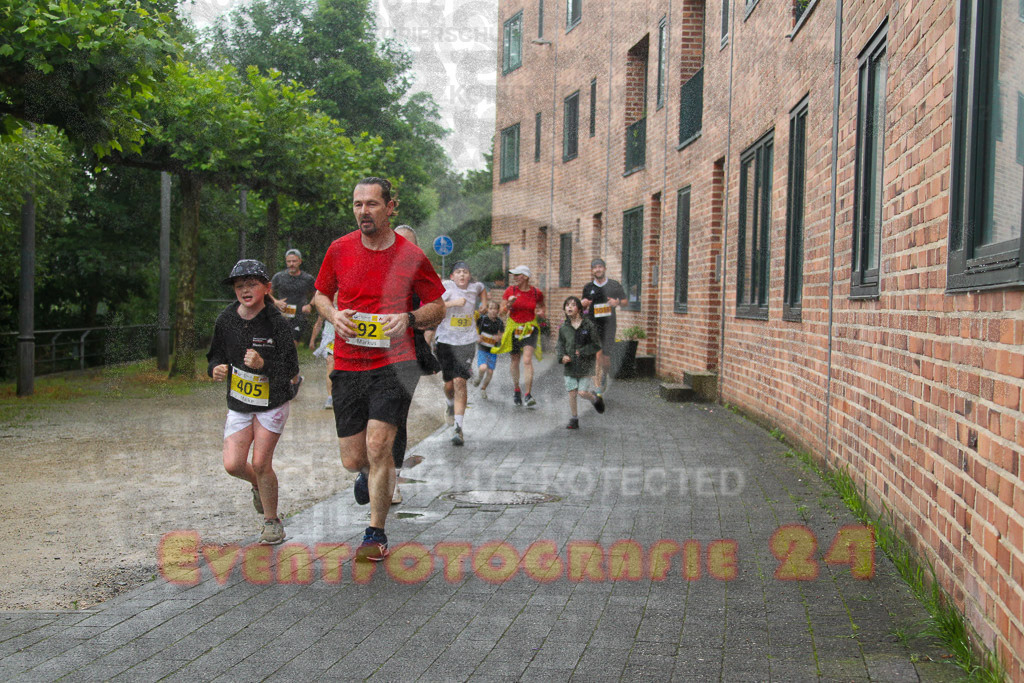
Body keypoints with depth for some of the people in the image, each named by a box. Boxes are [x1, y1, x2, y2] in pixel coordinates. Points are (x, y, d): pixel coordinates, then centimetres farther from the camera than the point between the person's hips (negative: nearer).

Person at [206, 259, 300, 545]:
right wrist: (217, 368, -11)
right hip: (239, 401, 4)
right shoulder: (226, 320, -3)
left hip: (272, 401, -4)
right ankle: (258, 485, 32)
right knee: (233, 465, -5)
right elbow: (217, 355, 11)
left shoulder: (277, 323, -16)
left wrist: (264, 364, -33)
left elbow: (291, 369, -16)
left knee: (261, 462, -8)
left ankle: (272, 521, 14)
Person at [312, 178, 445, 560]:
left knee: (378, 444, -15)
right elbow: (320, 295, 18)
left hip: (394, 362, -3)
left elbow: (437, 307, 6)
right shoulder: (339, 249, 4)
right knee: (352, 459, 6)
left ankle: (376, 533, 3)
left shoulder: (411, 256, -3)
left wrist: (408, 318, -15)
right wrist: (334, 315, -5)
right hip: (348, 366, 3)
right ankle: (372, 472, 46)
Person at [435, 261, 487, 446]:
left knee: (460, 382, -12)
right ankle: (450, 403, 46)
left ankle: (458, 428, -11)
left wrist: (485, 306, 20)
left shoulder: (475, 287, 6)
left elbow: (482, 288, 31)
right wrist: (452, 303, -23)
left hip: (467, 342, 1)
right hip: (446, 342, -1)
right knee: (449, 384, 8)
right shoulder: (446, 287, -7)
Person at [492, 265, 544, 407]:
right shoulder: (510, 291, -3)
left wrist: (541, 312, -6)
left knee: (527, 360, -17)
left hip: (530, 328, -2)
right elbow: (502, 312, 1)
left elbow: (541, 306, 17)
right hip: (513, 328, 2)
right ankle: (516, 389, 34)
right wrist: (509, 305, -19)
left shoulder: (537, 293, -4)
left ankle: (528, 395, -16)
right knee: (515, 362, 11)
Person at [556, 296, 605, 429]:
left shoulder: (589, 325, -7)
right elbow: (559, 345, 9)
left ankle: (595, 398, 27)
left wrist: (582, 352, -15)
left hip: (585, 364, -3)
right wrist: (562, 356, -10)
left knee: (582, 392, -7)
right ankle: (574, 420, 14)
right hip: (570, 365, 3)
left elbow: (597, 345, -5)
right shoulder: (564, 327, 3)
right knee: (572, 393, 2)